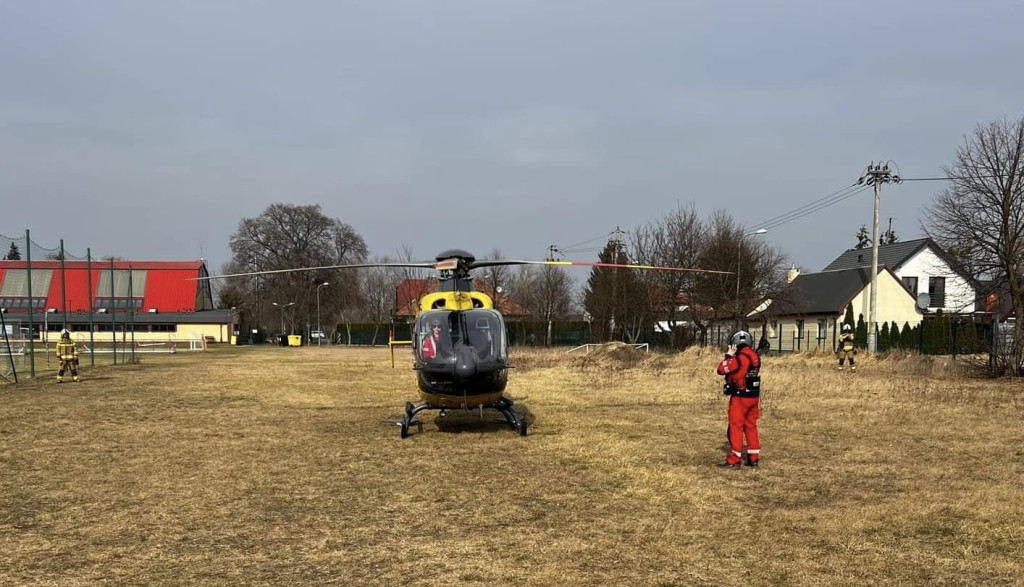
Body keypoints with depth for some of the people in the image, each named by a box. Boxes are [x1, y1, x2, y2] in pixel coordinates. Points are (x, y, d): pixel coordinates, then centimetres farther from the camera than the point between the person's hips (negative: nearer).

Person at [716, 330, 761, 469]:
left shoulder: (740, 358, -18)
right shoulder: (754, 356, 7)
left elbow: (722, 369, -16)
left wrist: (728, 355, -4)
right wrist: (733, 357, 12)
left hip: (740, 398, -8)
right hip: (754, 396, 8)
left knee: (736, 428, -2)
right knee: (751, 427, 14)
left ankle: (734, 460, -2)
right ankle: (754, 458, 18)